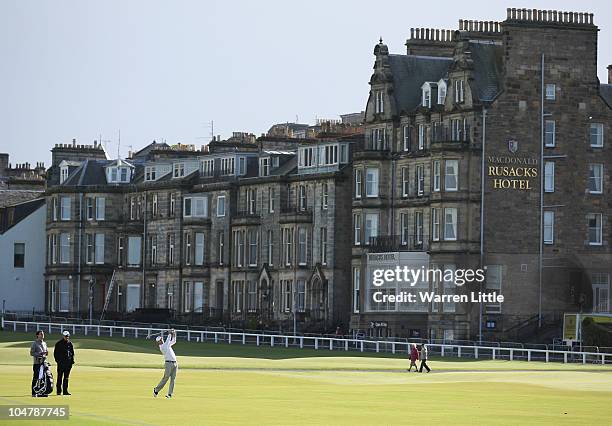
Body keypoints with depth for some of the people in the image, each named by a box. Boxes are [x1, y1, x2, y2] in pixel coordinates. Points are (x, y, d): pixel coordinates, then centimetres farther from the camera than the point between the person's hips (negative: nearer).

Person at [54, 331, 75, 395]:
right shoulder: (59, 343, 0)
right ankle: (59, 391, 1)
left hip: (68, 362, 4)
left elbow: (72, 353, 17)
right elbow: (55, 353, 1)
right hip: (61, 362, -4)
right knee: (60, 377, -3)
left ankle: (65, 391, 8)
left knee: (66, 377, 5)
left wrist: (72, 360, 7)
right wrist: (57, 360, -9)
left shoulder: (70, 343, 11)